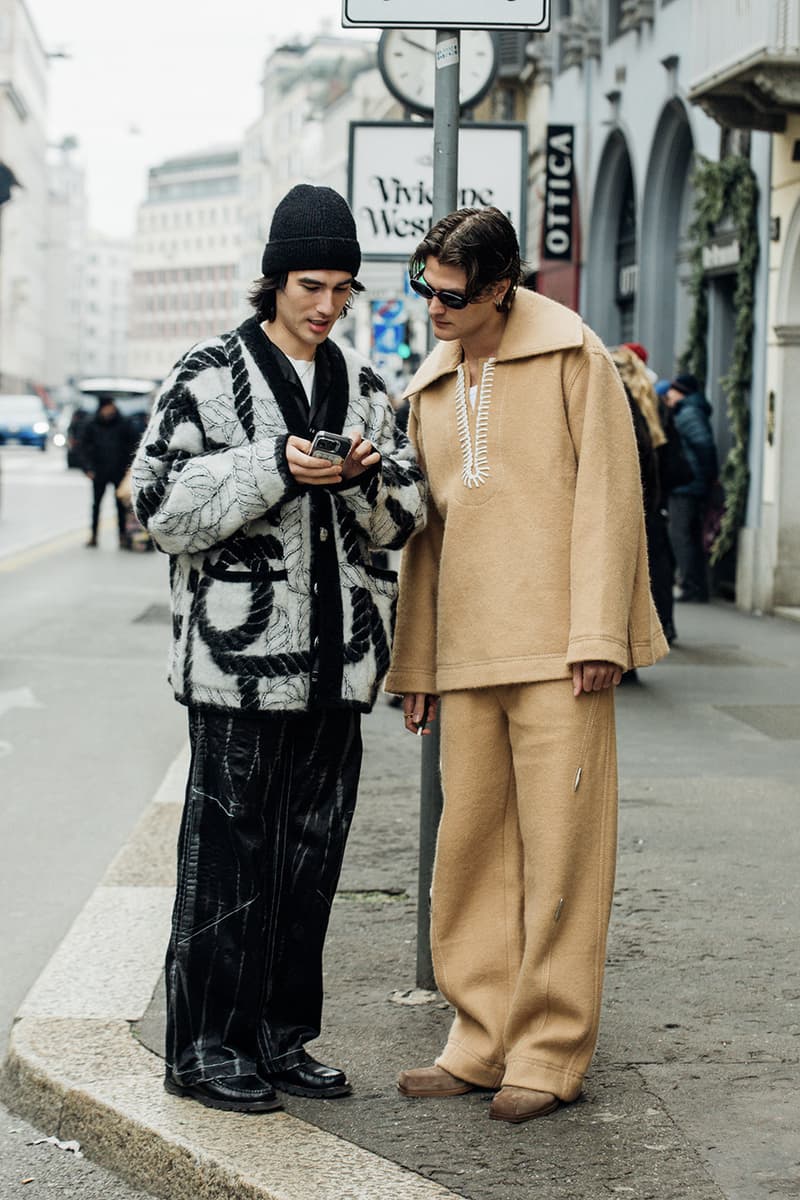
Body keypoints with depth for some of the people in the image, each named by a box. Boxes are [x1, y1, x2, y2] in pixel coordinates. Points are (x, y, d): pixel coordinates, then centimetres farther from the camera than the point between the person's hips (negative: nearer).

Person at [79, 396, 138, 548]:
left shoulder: (124, 424, -2)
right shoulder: (91, 426, 1)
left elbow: (133, 444, 4)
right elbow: (84, 448, 7)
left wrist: (130, 465, -3)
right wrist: (88, 468, -1)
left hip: (119, 471, -1)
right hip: (99, 472, 1)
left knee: (121, 504, 0)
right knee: (96, 503, 6)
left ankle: (122, 535, 6)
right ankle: (93, 535, 14)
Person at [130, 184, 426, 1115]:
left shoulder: (360, 383, 13)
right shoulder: (209, 376, -3)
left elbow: (404, 517, 13)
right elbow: (162, 506, -9)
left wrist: (365, 478, -9)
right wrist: (276, 469, -18)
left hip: (336, 656, 6)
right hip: (241, 656, -5)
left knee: (312, 855, 10)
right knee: (229, 855, -2)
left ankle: (281, 1037, 22)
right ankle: (206, 1048, 8)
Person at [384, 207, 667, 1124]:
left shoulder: (571, 355, -1)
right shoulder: (428, 389, 17)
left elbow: (606, 491, -6)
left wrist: (598, 634, -12)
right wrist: (414, 661, 18)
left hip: (557, 648, -6)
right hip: (468, 653, 6)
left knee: (558, 849, -2)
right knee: (471, 850, 7)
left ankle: (550, 1052, 5)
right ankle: (483, 1039, 16)